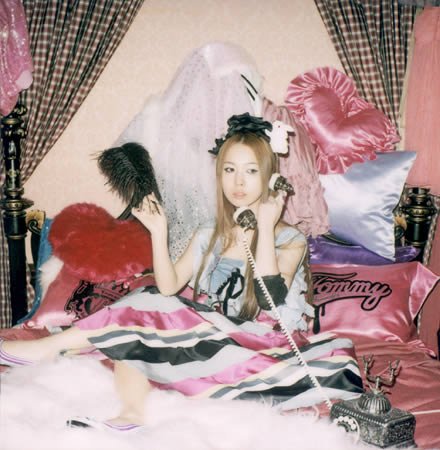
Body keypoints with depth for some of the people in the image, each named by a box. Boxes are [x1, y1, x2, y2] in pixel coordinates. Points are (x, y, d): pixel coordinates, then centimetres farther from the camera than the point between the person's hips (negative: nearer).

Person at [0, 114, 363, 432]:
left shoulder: (290, 239, -2)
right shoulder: (209, 236, 12)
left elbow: (271, 299, -20)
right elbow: (169, 287, 1)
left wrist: (265, 227, -22)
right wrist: (159, 233, -9)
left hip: (261, 345, -6)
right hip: (211, 336, 6)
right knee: (147, 307, -17)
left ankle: (54, 346, -17)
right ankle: (133, 410, -25)